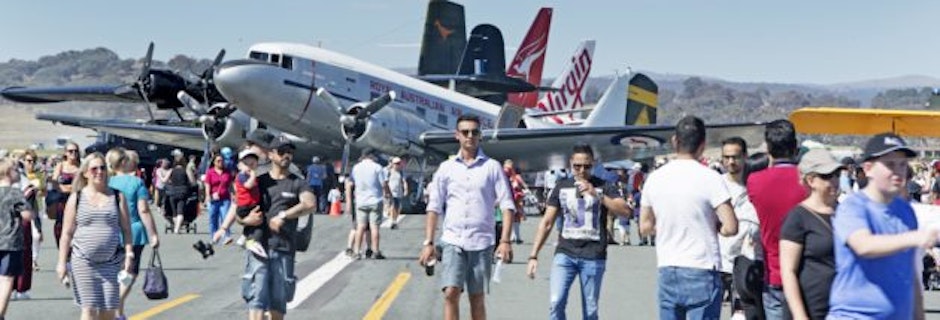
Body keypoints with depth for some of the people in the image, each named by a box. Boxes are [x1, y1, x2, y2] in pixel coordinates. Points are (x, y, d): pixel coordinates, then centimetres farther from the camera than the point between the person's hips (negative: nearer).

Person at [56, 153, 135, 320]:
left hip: (111, 262, 1)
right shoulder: (76, 198, 4)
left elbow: (126, 229, 6)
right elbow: (67, 233, 4)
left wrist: (129, 254, -4)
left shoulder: (117, 197, 7)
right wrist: (62, 262, 0)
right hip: (83, 262, -1)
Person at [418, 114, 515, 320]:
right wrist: (428, 243, 1)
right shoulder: (446, 168, 7)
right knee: (451, 294, -11)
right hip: (452, 241, 0)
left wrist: (505, 241, -11)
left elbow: (507, 205, -1)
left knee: (477, 298, 7)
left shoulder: (492, 167, 3)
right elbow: (434, 208, 8)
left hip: (481, 242, 0)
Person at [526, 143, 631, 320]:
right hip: (564, 253, 1)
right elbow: (547, 222, 11)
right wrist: (533, 255, 5)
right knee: (556, 303, -15)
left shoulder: (603, 187, 4)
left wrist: (596, 195, -20)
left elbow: (625, 211, -10)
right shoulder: (562, 187, 10)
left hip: (593, 257, -1)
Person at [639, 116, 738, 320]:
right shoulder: (709, 178, -11)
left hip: (667, 272, 5)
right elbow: (730, 227, -15)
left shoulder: (655, 178, 4)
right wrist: (712, 226, 4)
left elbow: (645, 227, 11)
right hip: (701, 273, -5)